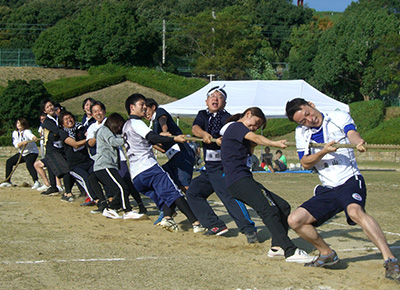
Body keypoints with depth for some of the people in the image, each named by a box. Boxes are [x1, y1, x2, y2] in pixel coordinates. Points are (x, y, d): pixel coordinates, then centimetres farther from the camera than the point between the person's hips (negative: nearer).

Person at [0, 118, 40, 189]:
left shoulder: (27, 131, -20)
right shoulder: (15, 133, -2)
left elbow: (30, 135, -46)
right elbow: (16, 145, -13)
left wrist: (34, 138, -69)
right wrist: (22, 143, -34)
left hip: (32, 152, -7)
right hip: (22, 153, 7)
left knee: (29, 164, -34)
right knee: (9, 162, 7)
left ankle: (36, 182, -40)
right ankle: (7, 181, 20)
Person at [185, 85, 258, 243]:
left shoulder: (227, 118, -6)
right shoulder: (203, 115, 12)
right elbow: (195, 127, -8)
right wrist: (204, 134, -30)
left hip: (224, 167, -8)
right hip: (209, 168, 8)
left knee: (230, 196, -22)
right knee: (192, 193, 8)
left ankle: (249, 229, -23)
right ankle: (216, 225, 9)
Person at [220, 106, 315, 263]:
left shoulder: (237, 130, 28)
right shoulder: (236, 126, -2)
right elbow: (255, 138, -21)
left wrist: (251, 148, 7)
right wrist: (275, 143, -34)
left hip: (245, 180, 11)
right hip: (238, 180, -11)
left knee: (283, 207, 4)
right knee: (269, 210, -25)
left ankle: (277, 247, -1)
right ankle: (291, 252, -34)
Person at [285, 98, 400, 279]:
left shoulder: (339, 117, -2)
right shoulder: (302, 132, 9)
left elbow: (352, 133, -22)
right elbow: (305, 163, 1)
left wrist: (358, 142, -47)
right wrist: (324, 152, -19)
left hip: (350, 181, -5)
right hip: (326, 190, 6)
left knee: (355, 211, -35)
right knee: (295, 220, -5)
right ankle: (327, 254, 16)